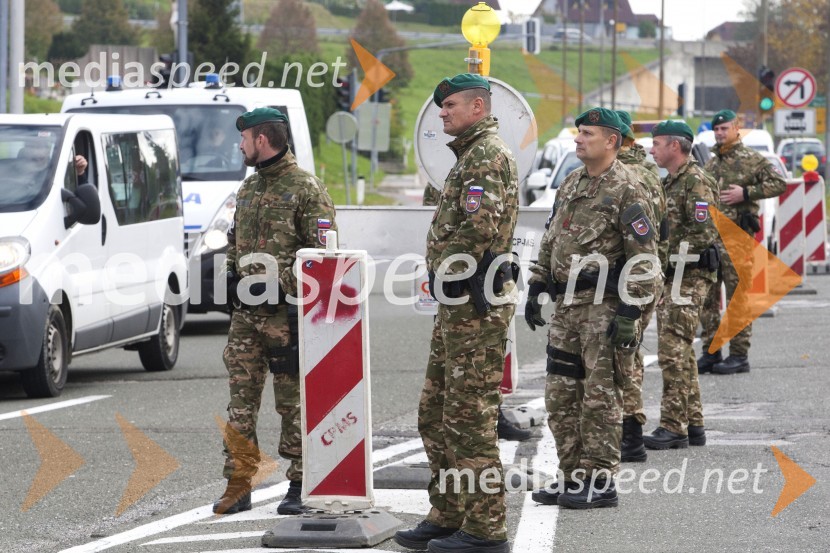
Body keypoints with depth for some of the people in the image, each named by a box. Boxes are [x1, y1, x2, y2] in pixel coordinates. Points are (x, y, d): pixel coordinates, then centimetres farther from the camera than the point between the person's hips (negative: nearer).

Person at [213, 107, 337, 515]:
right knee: (241, 398, 4)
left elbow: (322, 255, -11)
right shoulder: (249, 188, 17)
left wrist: (280, 285, -17)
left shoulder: (305, 189, -8)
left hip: (285, 311, -7)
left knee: (293, 401, 0)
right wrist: (232, 275, 11)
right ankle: (238, 485, 7)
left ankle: (299, 484, 9)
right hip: (247, 312, 7)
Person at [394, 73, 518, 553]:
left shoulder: (489, 154, -12)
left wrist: (449, 269, -11)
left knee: (470, 419, -9)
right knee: (436, 416, 15)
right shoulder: (474, 154, 22)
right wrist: (445, 276, 14)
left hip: (475, 305, -11)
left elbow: (480, 225, -25)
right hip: (458, 303, 11)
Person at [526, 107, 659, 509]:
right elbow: (550, 241, 23)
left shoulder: (627, 188, -10)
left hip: (605, 306, -8)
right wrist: (535, 290, 16)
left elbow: (644, 257, -14)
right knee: (560, 395, 9)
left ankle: (600, 483, 1)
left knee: (601, 396, -5)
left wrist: (630, 313, -19)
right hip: (567, 306, 8)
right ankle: (572, 477, 18)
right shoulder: (571, 184, 15)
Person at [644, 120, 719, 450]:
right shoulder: (671, 182, 18)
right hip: (671, 276, 10)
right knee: (679, 351, 13)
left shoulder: (696, 182, -13)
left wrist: (665, 244, -14)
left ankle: (674, 427, -12)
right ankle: (692, 425, 18)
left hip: (689, 277, -10)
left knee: (674, 351, -12)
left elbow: (704, 233, -20)